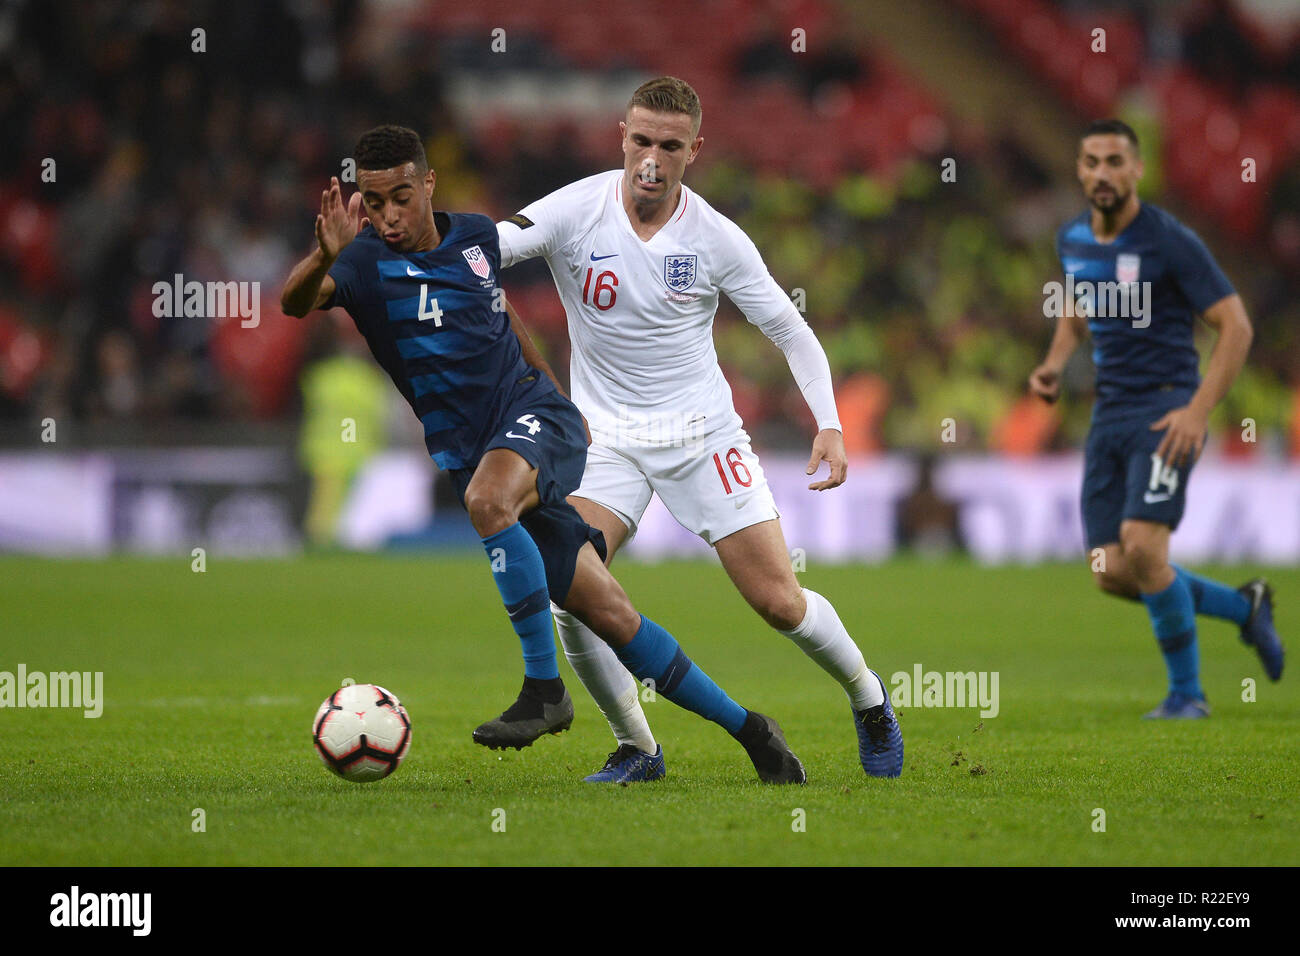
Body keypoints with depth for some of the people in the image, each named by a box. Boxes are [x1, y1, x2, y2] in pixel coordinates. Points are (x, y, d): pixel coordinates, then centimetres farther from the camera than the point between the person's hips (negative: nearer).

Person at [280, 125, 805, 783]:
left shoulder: (477, 236, 5)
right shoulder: (366, 263, -5)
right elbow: (294, 304, -24)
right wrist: (324, 257, -42)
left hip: (535, 415, -1)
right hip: (465, 453, 1)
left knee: (486, 498, -36)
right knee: (607, 614, -1)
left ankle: (544, 687, -28)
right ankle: (743, 727, 12)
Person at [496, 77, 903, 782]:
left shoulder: (716, 239, -9)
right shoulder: (577, 211, -11)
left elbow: (790, 330, 1)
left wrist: (830, 425, -9)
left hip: (702, 432, 0)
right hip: (605, 436, 0)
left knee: (778, 602, -4)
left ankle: (867, 697, 27)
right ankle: (636, 749, -3)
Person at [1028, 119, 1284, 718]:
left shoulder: (1170, 242, -12)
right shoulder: (1073, 240, 8)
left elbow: (1236, 326, -12)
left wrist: (1198, 411, -20)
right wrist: (1055, 364, 9)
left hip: (1165, 413, -7)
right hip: (1109, 415, 7)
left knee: (1142, 548, -22)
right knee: (1111, 574, -1)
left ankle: (1186, 692, -2)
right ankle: (1243, 608, 23)